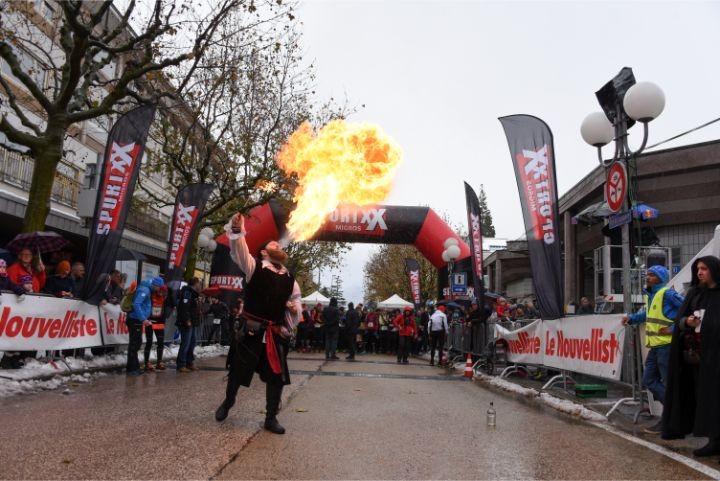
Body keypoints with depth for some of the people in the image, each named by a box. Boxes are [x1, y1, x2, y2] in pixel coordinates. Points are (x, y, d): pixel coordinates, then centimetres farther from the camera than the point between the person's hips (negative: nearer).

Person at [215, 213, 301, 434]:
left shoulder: (289, 278, 10)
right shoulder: (254, 266, -2)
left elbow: (295, 299, 23)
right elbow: (239, 251, -18)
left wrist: (295, 308, 1)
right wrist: (237, 231, -35)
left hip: (276, 333, 4)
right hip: (252, 330, -3)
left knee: (277, 375, 5)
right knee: (238, 370, 10)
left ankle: (271, 418, 20)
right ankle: (228, 401, 40)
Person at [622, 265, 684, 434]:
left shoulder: (667, 294, -13)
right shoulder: (650, 295, 14)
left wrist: (674, 329, -17)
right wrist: (631, 318, 13)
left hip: (666, 345, -10)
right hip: (655, 346, 10)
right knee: (649, 380, 12)